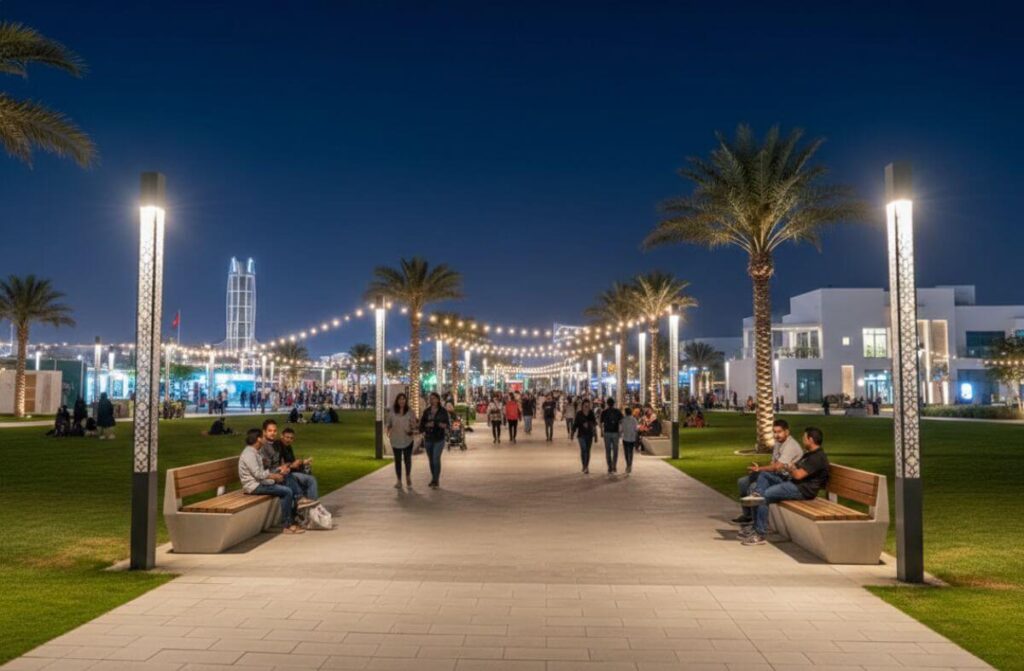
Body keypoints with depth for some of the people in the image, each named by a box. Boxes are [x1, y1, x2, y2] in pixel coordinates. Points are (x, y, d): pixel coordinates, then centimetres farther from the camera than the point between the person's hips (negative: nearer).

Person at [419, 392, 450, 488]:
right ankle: (433, 478, 23)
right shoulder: (426, 411, 6)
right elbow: (421, 423, 6)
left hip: (439, 439, -3)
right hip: (428, 439, 4)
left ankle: (436, 481, -8)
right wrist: (427, 424, -15)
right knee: (431, 460, 10)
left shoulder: (443, 411, -2)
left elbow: (447, 424, -1)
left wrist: (442, 425, -23)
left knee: (436, 459, -12)